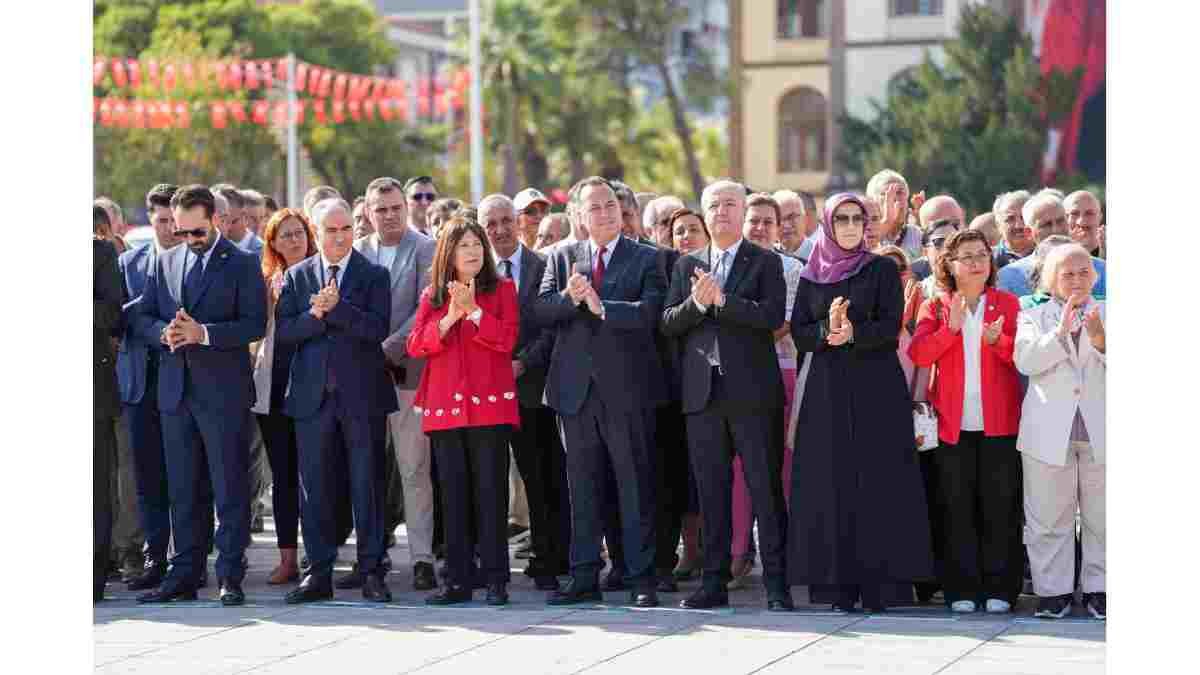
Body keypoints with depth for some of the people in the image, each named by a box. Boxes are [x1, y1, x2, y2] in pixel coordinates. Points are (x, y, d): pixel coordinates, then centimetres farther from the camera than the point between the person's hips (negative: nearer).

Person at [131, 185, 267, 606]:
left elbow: (255, 325, -10)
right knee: (182, 489, 9)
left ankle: (230, 578, -1)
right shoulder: (166, 263, 14)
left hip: (223, 392, -5)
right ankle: (184, 575, 14)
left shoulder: (242, 265, -1)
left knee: (230, 488, -3)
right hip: (175, 391, 5)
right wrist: (165, 333, -10)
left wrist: (203, 333, -20)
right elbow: (142, 318, 12)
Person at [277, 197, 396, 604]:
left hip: (362, 394, -2)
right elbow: (283, 332, 0)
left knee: (367, 485, 1)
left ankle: (371, 571, 7)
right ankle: (319, 573, 11)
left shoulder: (374, 275, 2)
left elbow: (377, 329, -11)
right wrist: (316, 315, -16)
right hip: (312, 394, 2)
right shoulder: (297, 276, 9)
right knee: (314, 485, 5)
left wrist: (335, 308, -18)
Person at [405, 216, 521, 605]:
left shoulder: (502, 289, 7)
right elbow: (416, 346, 3)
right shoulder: (432, 295, 14)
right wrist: (449, 317, -10)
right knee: (453, 493, 4)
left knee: (490, 491, -4)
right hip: (445, 405, 3)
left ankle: (496, 579, -1)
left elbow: (506, 339, -7)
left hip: (488, 402, -3)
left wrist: (472, 310, -14)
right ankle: (459, 580, 8)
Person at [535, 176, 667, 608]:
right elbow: (539, 311, 1)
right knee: (582, 487, 8)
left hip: (627, 389, -3)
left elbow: (649, 313, -13)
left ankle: (642, 579, 3)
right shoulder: (562, 258, 12)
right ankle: (584, 578, 14)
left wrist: (600, 306, -18)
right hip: (576, 389, 4)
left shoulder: (645, 259, 1)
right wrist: (570, 299, -17)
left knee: (636, 486, -1)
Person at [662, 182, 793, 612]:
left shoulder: (765, 262, 4)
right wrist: (697, 303, -11)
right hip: (702, 393, 4)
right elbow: (668, 323, 7)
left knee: (765, 489, -4)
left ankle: (776, 584, -2)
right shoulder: (687, 267, 16)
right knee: (711, 491, 6)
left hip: (751, 391, -4)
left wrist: (720, 299, -15)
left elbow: (772, 316, -11)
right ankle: (714, 582, 10)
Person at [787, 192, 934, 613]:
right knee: (832, 481, -3)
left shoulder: (882, 270, 6)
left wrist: (854, 332, -22)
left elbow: (891, 326, -5)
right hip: (828, 390, 2)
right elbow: (798, 333, 4)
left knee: (876, 480, -7)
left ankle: (874, 579, -7)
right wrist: (827, 330, -16)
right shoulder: (811, 277, 13)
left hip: (877, 389, -2)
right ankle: (842, 581, -2)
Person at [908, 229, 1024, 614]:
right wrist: (951, 327, -16)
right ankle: (962, 589, 7)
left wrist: (997, 341, -18)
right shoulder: (936, 308, 10)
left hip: (999, 423, 0)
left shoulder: (1007, 304, 9)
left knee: (1000, 507, 0)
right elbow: (918, 353, -4)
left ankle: (999, 589, 5)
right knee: (957, 508, 2)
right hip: (953, 424, 1)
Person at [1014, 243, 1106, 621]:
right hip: (1050, 431, 0)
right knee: (1049, 518, 1)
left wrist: (1100, 339, -21)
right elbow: (1025, 361, -8)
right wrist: (1061, 332, -19)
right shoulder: (1034, 317, 9)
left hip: (1100, 430, 0)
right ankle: (1053, 591, 7)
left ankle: (1098, 589, 11)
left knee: (1101, 517, 3)